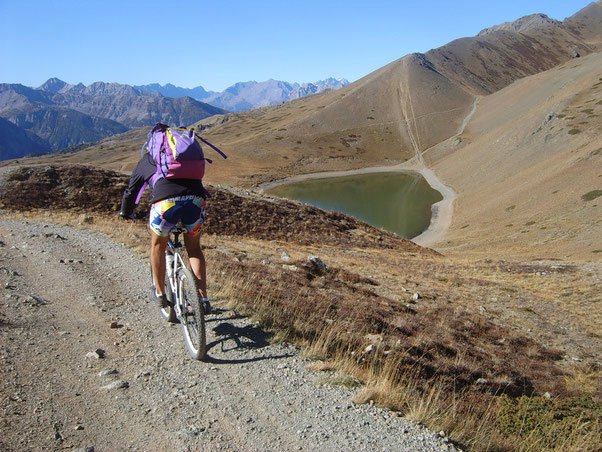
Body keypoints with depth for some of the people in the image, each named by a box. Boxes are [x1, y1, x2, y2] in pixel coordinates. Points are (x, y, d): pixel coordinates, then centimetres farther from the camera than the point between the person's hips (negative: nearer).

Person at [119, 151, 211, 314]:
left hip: (167, 202, -2)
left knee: (158, 246, 25)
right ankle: (203, 300, 17)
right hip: (196, 199, 2)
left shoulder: (145, 160, 29)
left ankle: (160, 294, 33)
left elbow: (130, 192, 36)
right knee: (194, 248, 22)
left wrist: (125, 213, 54)